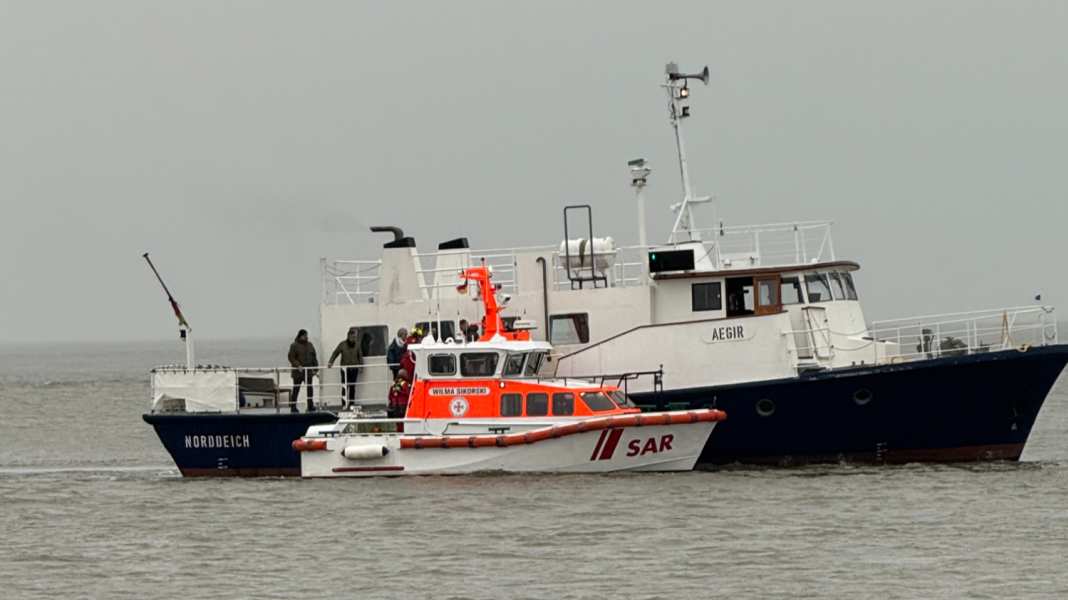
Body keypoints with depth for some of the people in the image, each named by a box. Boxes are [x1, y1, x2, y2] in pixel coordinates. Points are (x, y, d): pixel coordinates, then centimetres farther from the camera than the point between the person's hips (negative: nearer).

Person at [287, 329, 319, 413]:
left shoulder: (309, 345, 13)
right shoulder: (294, 346, -3)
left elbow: (314, 357, 15)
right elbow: (291, 358, -9)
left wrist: (315, 368, 7)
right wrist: (297, 365, -21)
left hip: (308, 371, 5)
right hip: (298, 371, -5)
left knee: (310, 389, 2)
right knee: (296, 389, 0)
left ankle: (310, 406, 7)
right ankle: (293, 406, 6)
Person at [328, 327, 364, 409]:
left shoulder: (357, 345, 5)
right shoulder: (342, 344, -1)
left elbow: (360, 356, 10)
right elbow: (335, 353, -1)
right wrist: (330, 362, -11)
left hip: (354, 368, 2)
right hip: (345, 368, -2)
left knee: (352, 387, 6)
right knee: (345, 386, -8)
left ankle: (351, 403, 13)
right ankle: (343, 404, -7)